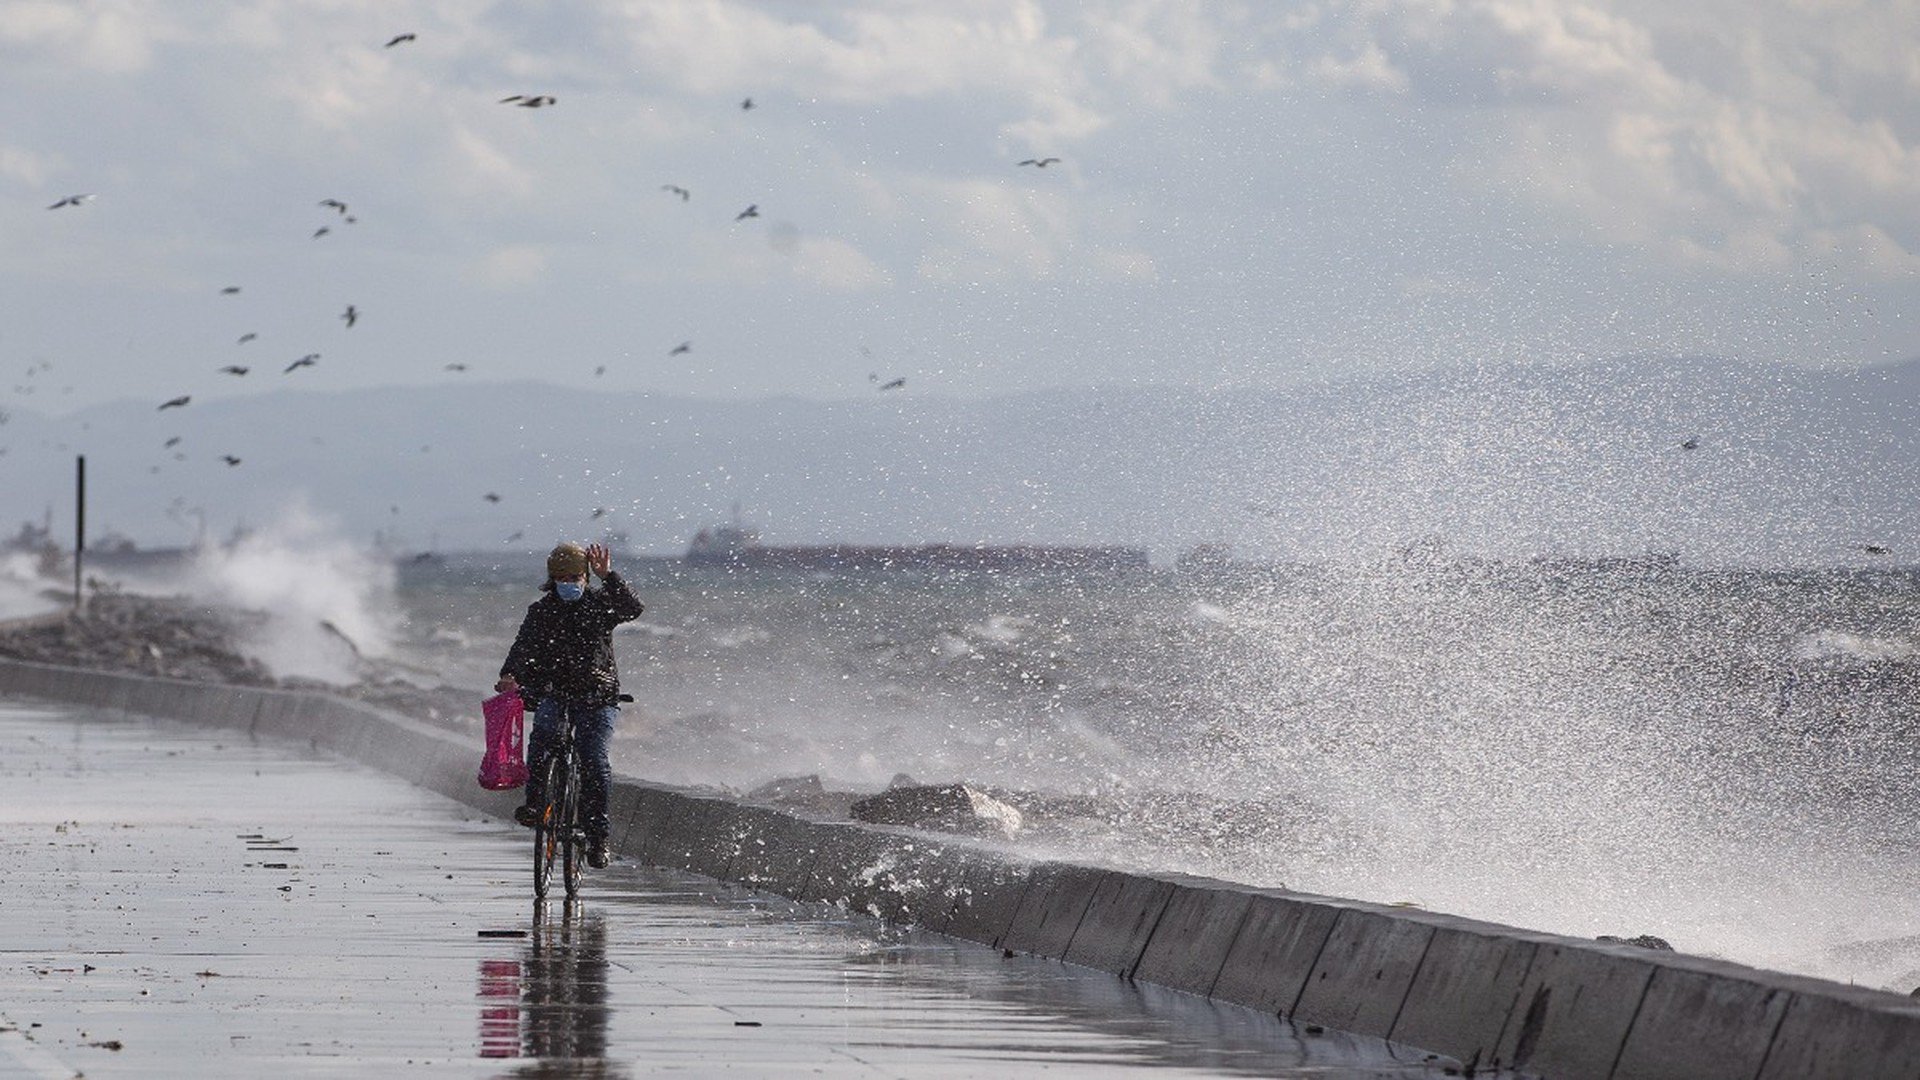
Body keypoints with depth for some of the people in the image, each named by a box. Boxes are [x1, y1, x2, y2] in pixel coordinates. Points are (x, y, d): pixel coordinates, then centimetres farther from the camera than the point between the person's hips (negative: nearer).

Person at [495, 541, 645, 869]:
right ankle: (535, 801, -23)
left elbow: (633, 609, -15)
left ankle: (597, 836, -6)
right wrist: (510, 676, -30)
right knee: (544, 731, -31)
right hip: (554, 693, 1)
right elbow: (525, 646, -10)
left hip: (596, 698, -1)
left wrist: (608, 577, -24)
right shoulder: (541, 611, 5)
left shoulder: (599, 604, 4)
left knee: (594, 761, -15)